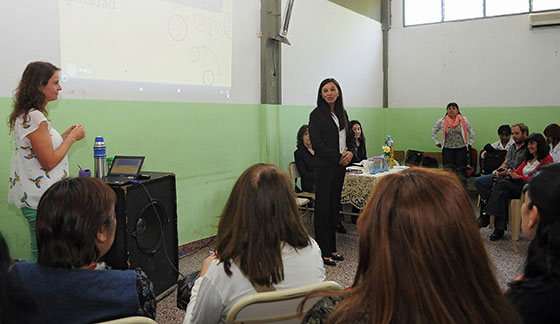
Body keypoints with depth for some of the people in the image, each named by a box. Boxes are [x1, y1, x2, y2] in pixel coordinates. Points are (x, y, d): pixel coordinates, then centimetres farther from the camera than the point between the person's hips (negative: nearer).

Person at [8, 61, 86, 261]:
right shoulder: (34, 118, -18)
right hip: (40, 199, -10)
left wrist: (66, 136, 12)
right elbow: (49, 161, -19)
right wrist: (72, 138, -8)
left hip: (34, 196, 10)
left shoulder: (26, 115, 14)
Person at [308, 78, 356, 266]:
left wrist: (351, 152, -3)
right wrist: (338, 157, -14)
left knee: (334, 206, 11)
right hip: (324, 167, -6)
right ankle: (323, 252, 4)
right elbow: (317, 143, -12)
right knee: (323, 207, -3)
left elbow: (350, 138, 18)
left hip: (340, 166, 7)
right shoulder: (317, 115, -6)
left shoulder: (342, 113, 14)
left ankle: (332, 248, 20)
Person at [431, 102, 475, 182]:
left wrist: (470, 144, 9)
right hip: (447, 149, 0)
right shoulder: (441, 121, 3)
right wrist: (437, 142, 9)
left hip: (461, 149, 0)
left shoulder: (464, 120, 4)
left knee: (461, 169, 0)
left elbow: (471, 132, 13)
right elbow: (433, 132, 15)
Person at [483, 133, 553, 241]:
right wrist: (511, 173, -5)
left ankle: (487, 215, -27)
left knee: (502, 183, -27)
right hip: (519, 186, 6)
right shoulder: (529, 158, 28)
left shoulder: (547, 159, 3)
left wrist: (518, 177, -14)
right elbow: (519, 170, 18)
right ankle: (499, 230, -33)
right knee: (504, 193, -29)